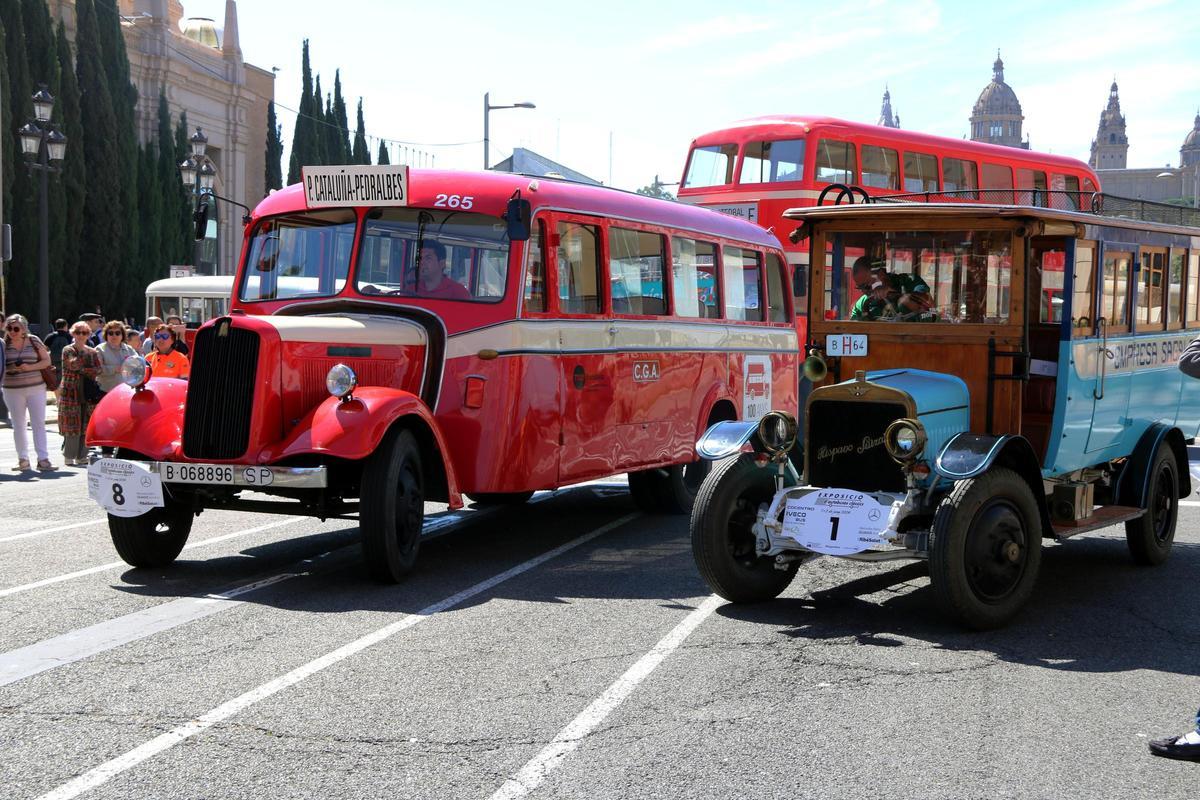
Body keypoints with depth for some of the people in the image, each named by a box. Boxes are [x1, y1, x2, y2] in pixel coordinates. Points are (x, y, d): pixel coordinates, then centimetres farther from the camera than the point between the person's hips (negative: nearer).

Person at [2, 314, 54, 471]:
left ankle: (43, 459, -4)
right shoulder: (4, 344, 0)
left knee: (39, 424, -3)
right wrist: (10, 369, -18)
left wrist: (30, 367, -14)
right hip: (13, 390, 1)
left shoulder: (33, 341, 0)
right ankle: (23, 460, 14)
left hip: (36, 388, -1)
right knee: (18, 426, 7)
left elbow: (47, 360, 2)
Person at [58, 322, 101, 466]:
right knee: (72, 427, -4)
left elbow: (97, 370, -2)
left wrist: (81, 370, -13)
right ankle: (69, 457, 2)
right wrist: (83, 351, -8)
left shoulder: (92, 352, 12)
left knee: (86, 427, 4)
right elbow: (74, 365, -17)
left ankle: (81, 457, 10)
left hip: (88, 393, 4)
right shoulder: (68, 350, 0)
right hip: (71, 393, -4)